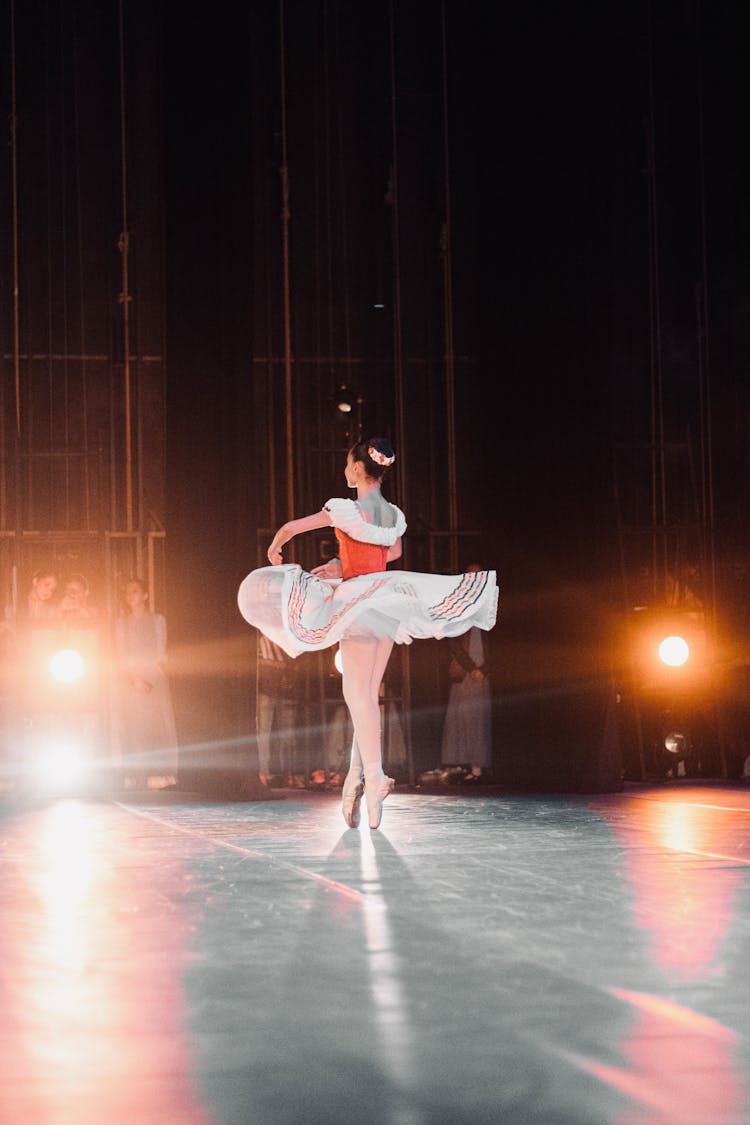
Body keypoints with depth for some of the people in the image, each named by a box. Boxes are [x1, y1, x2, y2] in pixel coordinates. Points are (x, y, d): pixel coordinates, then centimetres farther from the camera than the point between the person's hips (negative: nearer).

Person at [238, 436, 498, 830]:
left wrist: (274, 551, 17)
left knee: (358, 695, -8)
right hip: (386, 603, 7)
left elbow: (290, 527, -5)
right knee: (367, 696, 9)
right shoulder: (394, 515, 9)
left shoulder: (349, 510, -11)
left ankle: (374, 777, -17)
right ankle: (357, 778, 10)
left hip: (360, 603, -7)